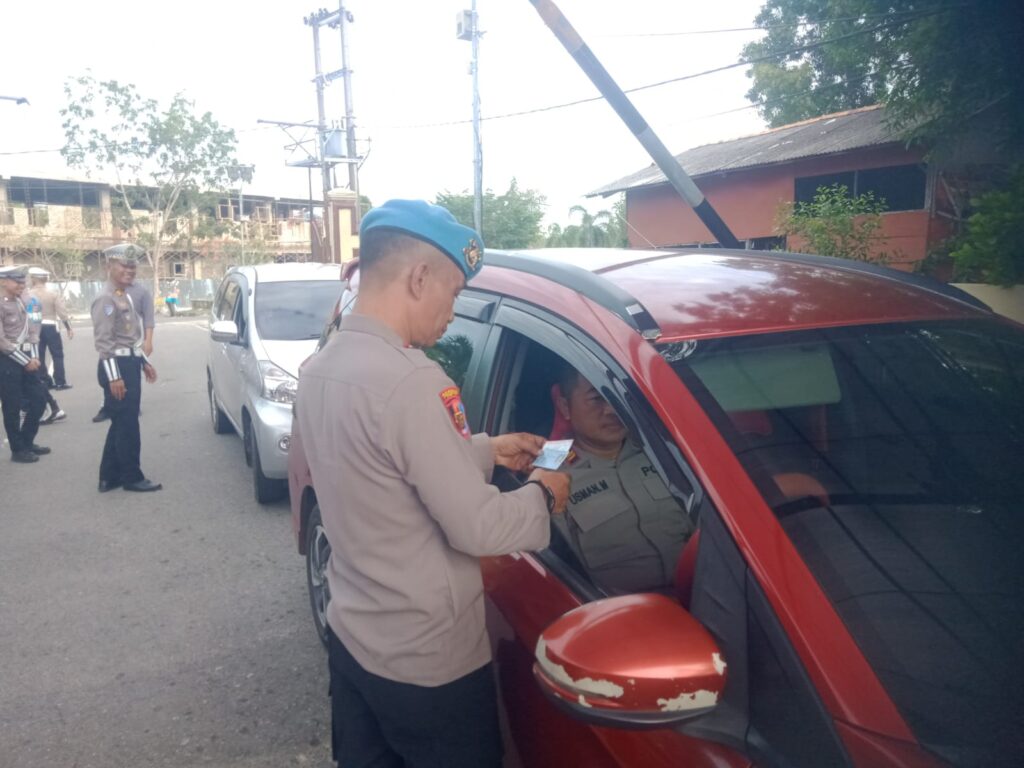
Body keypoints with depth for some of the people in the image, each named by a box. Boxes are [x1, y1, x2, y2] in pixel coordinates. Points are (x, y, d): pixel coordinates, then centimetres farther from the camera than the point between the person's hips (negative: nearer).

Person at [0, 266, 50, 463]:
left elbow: (30, 331, 13)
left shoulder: (20, 302, 11)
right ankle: (18, 450, 14)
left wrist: (33, 357, 0)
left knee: (39, 399, 12)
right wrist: (25, 361, -16)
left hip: (24, 359, 8)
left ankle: (27, 441, 26)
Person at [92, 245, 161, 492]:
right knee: (127, 425, -2)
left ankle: (110, 477, 23)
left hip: (130, 363, 10)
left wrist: (144, 362, 21)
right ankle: (132, 477, 8)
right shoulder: (106, 299, -14)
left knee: (121, 423, 14)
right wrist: (114, 376, -23)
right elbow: (103, 341, -19)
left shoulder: (126, 297, 15)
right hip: (117, 366, -10)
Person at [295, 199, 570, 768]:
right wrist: (543, 496, -6)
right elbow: (478, 528, -24)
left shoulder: (320, 368, 1)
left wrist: (486, 450, 12)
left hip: (350, 636, 8)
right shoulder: (410, 380, -28)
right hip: (427, 660, -8)